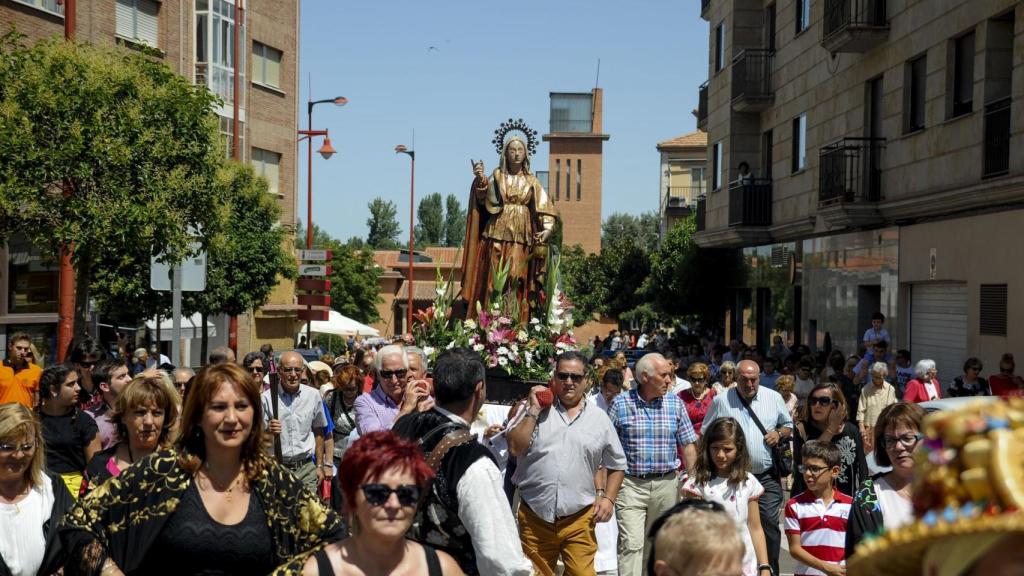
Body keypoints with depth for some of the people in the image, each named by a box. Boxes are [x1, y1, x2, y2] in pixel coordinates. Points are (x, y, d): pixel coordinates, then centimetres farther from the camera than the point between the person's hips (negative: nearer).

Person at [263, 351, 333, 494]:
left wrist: (320, 466, 14)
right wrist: (268, 431, -19)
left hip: (306, 468, 2)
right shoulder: (267, 397, -3)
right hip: (277, 468, -2)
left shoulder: (313, 395, 5)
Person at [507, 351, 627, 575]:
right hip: (535, 517, 0)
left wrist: (608, 498, 3)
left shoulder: (600, 419, 6)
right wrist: (534, 411, -9)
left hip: (579, 518, 0)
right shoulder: (535, 411, 3)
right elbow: (515, 448, -8)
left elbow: (617, 464, 15)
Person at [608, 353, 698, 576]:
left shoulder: (675, 403, 4)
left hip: (666, 484, 3)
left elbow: (688, 445, 7)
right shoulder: (620, 404, -3)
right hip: (630, 484, -3)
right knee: (631, 544, -10)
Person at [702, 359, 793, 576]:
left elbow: (788, 425, 17)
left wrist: (779, 433, -4)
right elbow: (707, 435, 6)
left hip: (767, 477, 1)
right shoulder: (721, 401, 1)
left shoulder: (774, 398, 6)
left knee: (770, 524, -2)